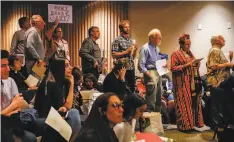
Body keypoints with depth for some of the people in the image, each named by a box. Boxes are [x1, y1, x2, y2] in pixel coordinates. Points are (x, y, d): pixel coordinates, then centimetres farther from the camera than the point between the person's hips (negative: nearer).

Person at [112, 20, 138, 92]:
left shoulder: (131, 40, 14)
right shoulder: (117, 40, -5)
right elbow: (114, 55, -12)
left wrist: (135, 49, -1)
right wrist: (126, 52, -15)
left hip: (131, 68, 6)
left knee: (132, 88, 11)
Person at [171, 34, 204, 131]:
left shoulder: (190, 53, 18)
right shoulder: (176, 54, -4)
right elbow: (173, 68, -12)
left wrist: (196, 64, 2)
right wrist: (186, 65, -19)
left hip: (192, 82, 7)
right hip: (182, 84, -7)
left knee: (193, 103, 5)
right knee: (183, 104, -5)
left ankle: (192, 122, 14)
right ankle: (184, 125, 3)